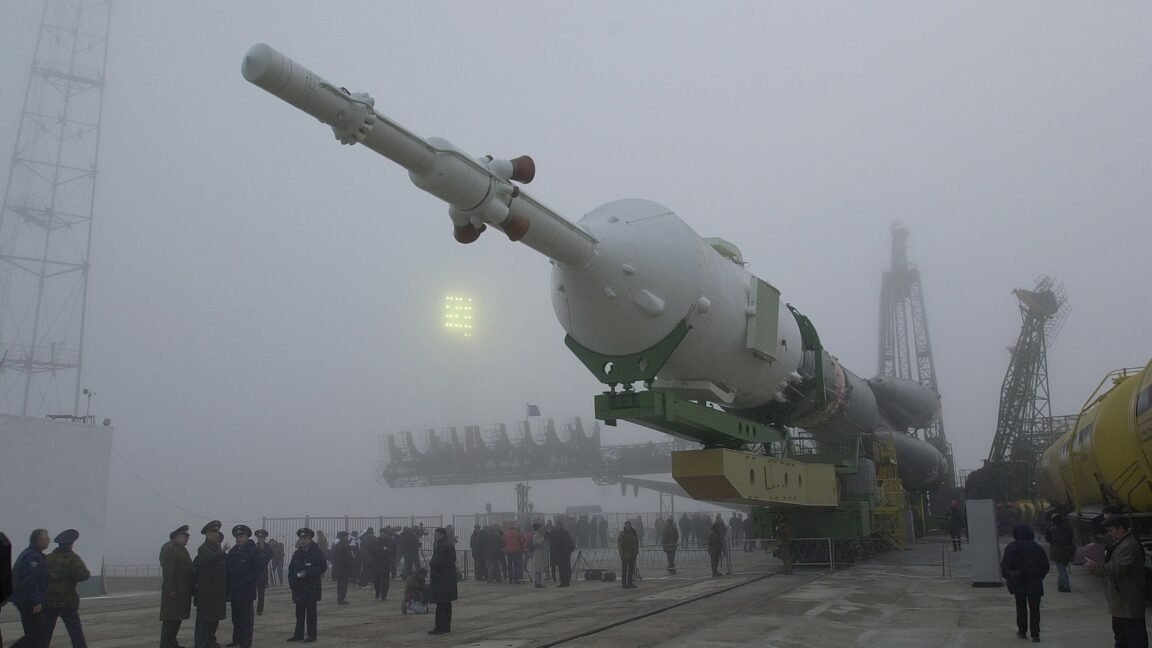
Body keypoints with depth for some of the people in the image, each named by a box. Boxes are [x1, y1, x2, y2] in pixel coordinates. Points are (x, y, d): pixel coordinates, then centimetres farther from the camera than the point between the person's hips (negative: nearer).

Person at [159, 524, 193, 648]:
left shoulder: (181, 549, 18)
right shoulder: (169, 549, -12)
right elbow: (168, 571, -20)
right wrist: (171, 590, -23)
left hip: (182, 591, 10)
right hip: (174, 590, -10)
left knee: (177, 617, 14)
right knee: (170, 618, -5)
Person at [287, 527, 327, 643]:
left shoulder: (317, 552, -4)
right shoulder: (297, 553, 14)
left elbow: (323, 567, -9)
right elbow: (291, 569, 18)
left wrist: (307, 573, -16)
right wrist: (292, 582, 3)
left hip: (311, 588, -5)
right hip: (299, 588, 5)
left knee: (311, 613, -2)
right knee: (299, 612, 9)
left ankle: (312, 635, 3)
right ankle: (298, 634, 17)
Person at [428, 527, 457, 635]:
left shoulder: (442, 546, -18)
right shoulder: (449, 544, 13)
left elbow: (437, 562, -23)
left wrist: (430, 563, -2)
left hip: (441, 578, -10)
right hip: (449, 577, 10)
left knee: (440, 604, -6)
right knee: (447, 603, 14)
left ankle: (440, 627, -4)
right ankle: (447, 626, 20)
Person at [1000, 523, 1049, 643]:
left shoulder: (1011, 547, -8)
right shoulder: (1036, 547, 1)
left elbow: (1005, 565, -12)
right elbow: (1045, 565, 6)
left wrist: (1008, 578, 3)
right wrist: (1039, 577, 16)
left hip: (1018, 582, -1)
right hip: (1035, 583, 2)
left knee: (1021, 607, 13)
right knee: (1034, 608, 6)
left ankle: (1022, 631, 18)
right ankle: (1035, 635, 2)